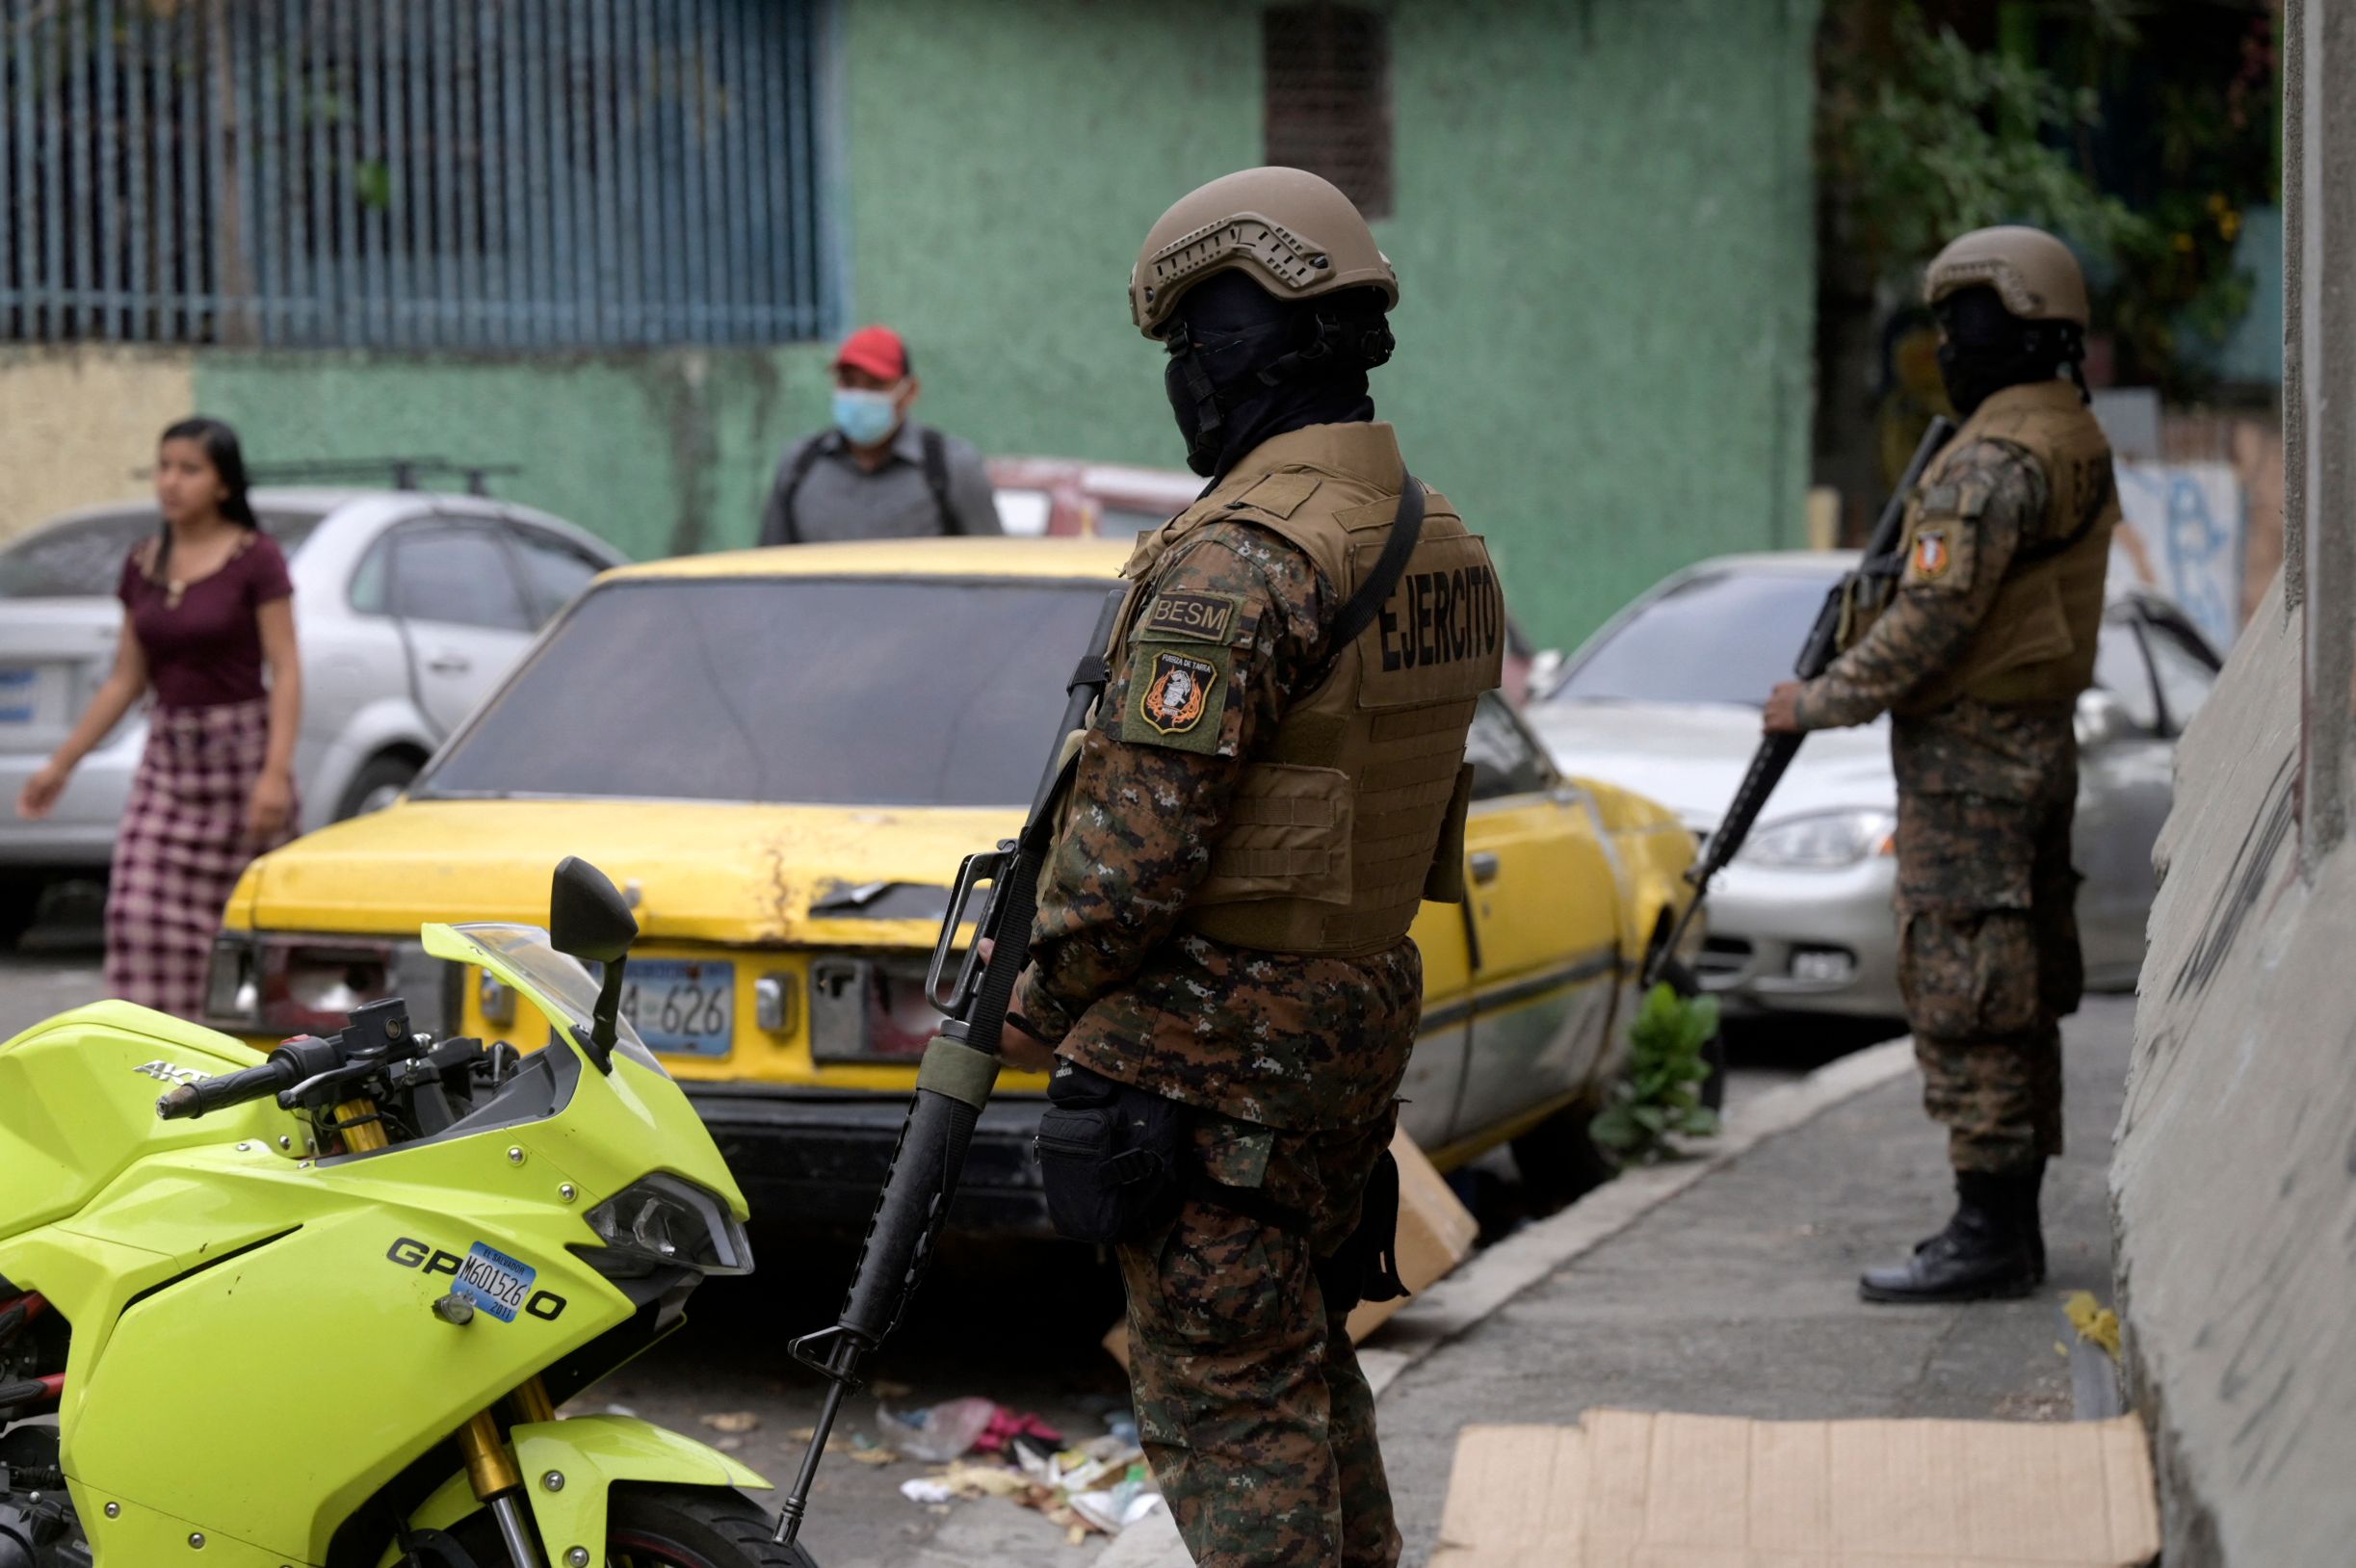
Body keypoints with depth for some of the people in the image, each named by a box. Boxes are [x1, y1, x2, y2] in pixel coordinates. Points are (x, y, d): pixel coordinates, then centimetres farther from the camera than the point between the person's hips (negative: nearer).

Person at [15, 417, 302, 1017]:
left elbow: (285, 672, -11)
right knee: (141, 917, -7)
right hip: (167, 755, 5)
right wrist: (61, 764, 13)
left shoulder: (256, 559, -8)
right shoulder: (143, 563, 8)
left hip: (240, 749, -5)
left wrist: (277, 771, -22)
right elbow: (126, 679, 14)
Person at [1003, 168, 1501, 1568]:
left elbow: (1140, 842, -21)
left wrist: (1043, 1005, -7)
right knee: (1309, 1366, 21)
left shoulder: (1238, 565, -21)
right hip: (1366, 1013, 9)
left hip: (1209, 1045, -9)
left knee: (1228, 1404, -1)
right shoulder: (1442, 545, 8)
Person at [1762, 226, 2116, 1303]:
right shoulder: (2079, 444, 14)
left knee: (1962, 991, -7)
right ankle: (2011, 1223, 18)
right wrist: (1874, 622, 11)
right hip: (2043, 741, 10)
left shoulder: (1993, 461, -18)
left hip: (1967, 752, -10)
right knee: (2019, 991, 12)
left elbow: (1934, 621, -21)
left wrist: (1817, 703, -10)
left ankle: (1988, 1234, -6)